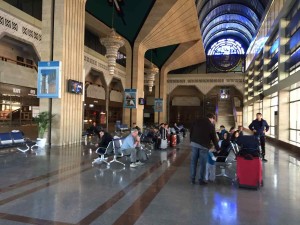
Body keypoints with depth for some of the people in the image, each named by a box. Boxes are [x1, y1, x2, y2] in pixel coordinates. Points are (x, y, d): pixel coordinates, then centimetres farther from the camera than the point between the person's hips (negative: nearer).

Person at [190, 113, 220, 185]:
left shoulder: (197, 121, 11)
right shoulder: (211, 125, 2)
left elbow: (191, 132, 12)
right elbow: (214, 138, 6)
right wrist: (217, 149, 16)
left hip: (194, 143, 4)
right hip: (203, 145, -4)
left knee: (193, 161, 9)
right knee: (202, 163, 4)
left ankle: (192, 179, 14)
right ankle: (201, 180, 9)